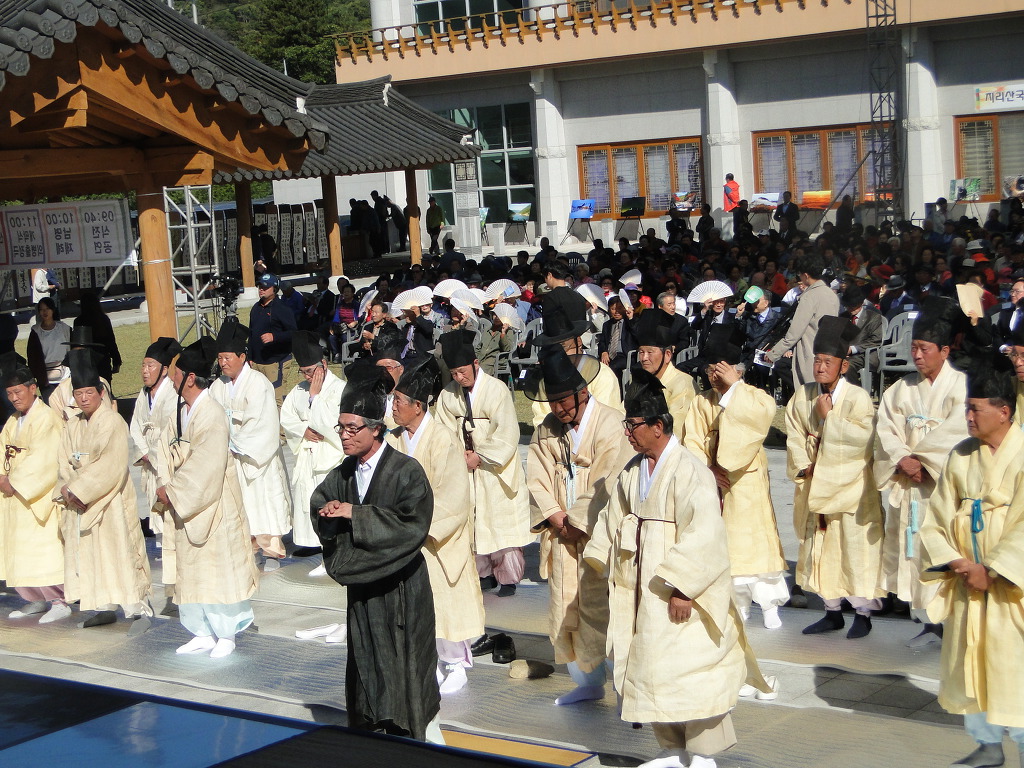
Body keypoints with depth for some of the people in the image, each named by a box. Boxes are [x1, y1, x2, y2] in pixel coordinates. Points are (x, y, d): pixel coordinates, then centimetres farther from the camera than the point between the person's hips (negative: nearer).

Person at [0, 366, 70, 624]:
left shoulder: (46, 419, -13)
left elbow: (42, 459, -20)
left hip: (39, 496, -9)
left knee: (44, 547, -9)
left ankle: (60, 602, -4)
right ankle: (36, 601, 20)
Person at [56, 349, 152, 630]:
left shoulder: (113, 422, -11)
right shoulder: (73, 425, 10)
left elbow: (111, 465, -18)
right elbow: (64, 461, 9)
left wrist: (80, 489, -18)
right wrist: (67, 489, -8)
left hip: (110, 499, -7)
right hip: (79, 501, 7)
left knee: (120, 552, -9)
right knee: (88, 553, 9)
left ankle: (140, 610, -7)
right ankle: (104, 608, 19)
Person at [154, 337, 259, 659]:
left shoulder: (211, 415, -18)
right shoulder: (179, 417, 6)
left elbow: (205, 467, -22)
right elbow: (169, 456, 8)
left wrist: (173, 492, -15)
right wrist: (167, 488, -8)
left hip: (212, 506, -8)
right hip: (184, 506, 8)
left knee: (218, 568, 1)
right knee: (190, 570, 12)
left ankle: (225, 635, 11)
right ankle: (203, 633, 21)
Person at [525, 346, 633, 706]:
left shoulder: (610, 425, -12)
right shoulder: (547, 429, 7)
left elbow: (605, 486, -15)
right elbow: (536, 477, 4)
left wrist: (577, 522, -11)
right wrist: (555, 516, -9)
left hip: (599, 537, -6)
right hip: (562, 538, 6)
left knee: (602, 612, -7)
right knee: (565, 612, 10)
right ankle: (587, 683, 25)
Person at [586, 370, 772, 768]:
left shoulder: (689, 472, -18)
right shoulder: (633, 471, 7)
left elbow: (703, 535, -23)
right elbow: (614, 520, 18)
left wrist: (682, 587, -24)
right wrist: (607, 564, 14)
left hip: (681, 591, -8)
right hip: (645, 592, 8)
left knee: (691, 671, -3)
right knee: (651, 671, 12)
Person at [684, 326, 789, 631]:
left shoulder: (753, 396, -2)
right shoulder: (701, 402, 7)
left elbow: (764, 412, -26)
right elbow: (693, 443, 2)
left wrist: (734, 386, -22)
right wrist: (709, 469, -12)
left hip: (747, 481, -3)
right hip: (714, 480, 3)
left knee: (755, 539, -6)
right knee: (721, 543, 4)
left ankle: (769, 605, 3)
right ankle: (737, 605, 15)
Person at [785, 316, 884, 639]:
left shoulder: (858, 398, -12)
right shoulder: (803, 397, 2)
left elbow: (863, 438, -21)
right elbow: (794, 436, 5)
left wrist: (828, 417, -19)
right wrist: (803, 465, -9)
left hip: (851, 485, -5)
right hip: (815, 485, 5)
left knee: (855, 547, -2)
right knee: (821, 548, 10)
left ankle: (863, 614, 10)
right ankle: (832, 612, 21)